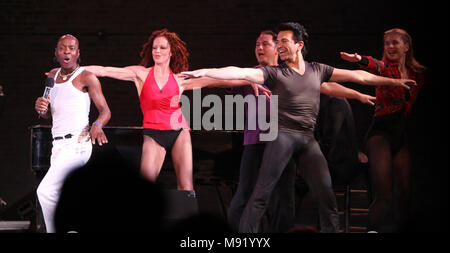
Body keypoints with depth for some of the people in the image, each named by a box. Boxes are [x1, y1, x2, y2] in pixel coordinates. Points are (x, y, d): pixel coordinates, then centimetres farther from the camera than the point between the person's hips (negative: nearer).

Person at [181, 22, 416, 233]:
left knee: (327, 196, 0)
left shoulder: (317, 70, 13)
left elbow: (357, 76, 17)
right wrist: (205, 72, -23)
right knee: (262, 193, -12)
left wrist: (393, 81, 19)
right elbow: (241, 73, -11)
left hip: (308, 139, 4)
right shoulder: (274, 73, 2)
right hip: (282, 135, -4)